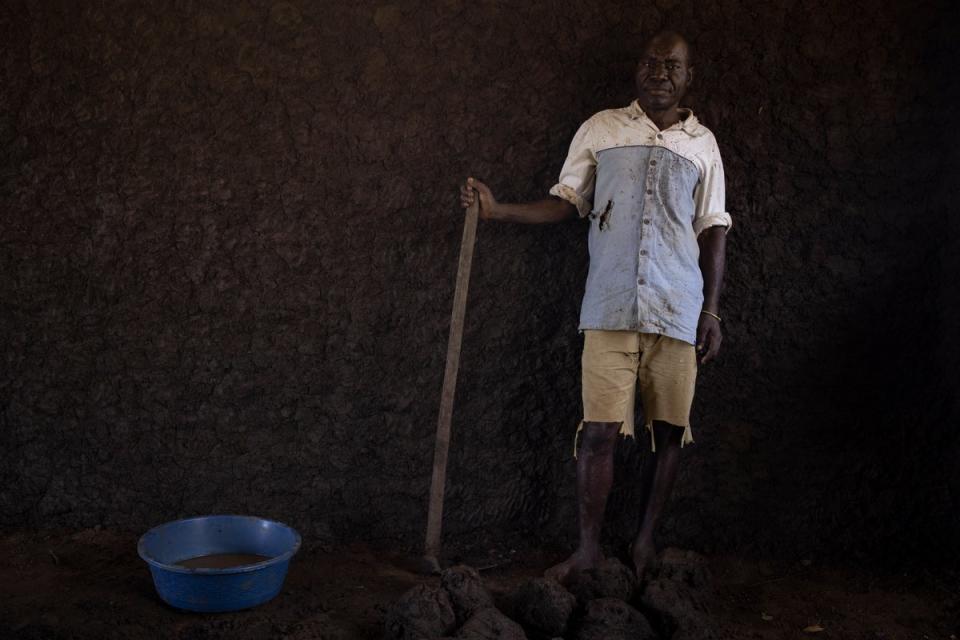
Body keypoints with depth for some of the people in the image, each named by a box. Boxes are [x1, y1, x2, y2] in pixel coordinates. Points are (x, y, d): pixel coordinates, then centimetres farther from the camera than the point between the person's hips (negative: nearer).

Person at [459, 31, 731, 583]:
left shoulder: (702, 144, 10)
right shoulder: (602, 129, 8)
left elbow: (713, 230, 11)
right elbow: (566, 203, 10)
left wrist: (712, 311, 5)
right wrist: (498, 211, -3)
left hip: (678, 310, 1)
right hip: (611, 307, -1)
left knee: (669, 431, 5)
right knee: (599, 431, -3)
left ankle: (646, 541, 22)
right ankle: (589, 547, 11)